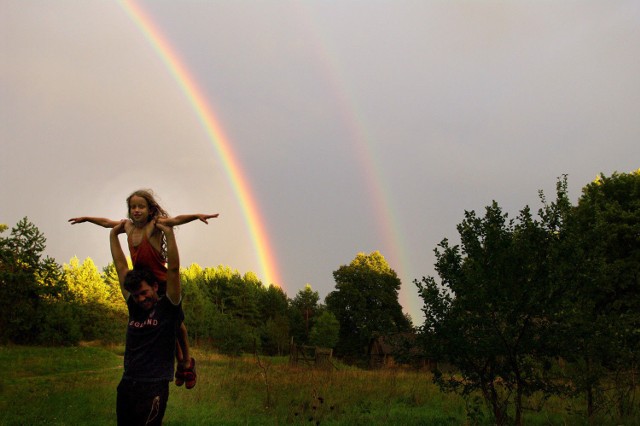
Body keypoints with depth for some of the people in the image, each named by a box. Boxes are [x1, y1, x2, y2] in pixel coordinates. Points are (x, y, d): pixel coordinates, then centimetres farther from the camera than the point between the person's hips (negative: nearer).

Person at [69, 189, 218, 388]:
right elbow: (107, 222, 20)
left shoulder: (154, 224, -16)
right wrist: (86, 218, 33)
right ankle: (180, 361, 32)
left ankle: (188, 361, 29)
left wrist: (197, 216, -51)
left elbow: (176, 220, -34)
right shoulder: (128, 226, 1)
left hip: (163, 282, -5)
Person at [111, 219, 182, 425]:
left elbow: (173, 269, -14)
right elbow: (121, 267, 14)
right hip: (127, 384, 6)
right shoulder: (134, 307, 10)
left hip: (154, 387, -6)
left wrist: (169, 232, -15)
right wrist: (114, 234, 16)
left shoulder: (168, 308, -3)